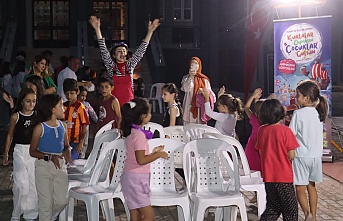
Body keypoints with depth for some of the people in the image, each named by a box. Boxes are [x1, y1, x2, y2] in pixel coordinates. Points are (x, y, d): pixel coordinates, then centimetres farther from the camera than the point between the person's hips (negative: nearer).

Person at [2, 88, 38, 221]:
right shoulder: (15, 117, -1)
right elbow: (10, 135, 8)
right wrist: (6, 155, 10)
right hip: (20, 151, -2)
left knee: (34, 184, 5)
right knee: (21, 185, -5)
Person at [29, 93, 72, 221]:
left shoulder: (62, 126, 4)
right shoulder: (40, 128, -10)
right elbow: (32, 151, -7)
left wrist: (67, 152, -9)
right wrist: (49, 157, -22)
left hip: (60, 165, 5)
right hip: (44, 166, -4)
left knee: (62, 201, 5)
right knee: (46, 203, 1)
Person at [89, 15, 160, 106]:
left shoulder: (130, 64, 8)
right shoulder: (111, 66, 3)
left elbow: (140, 51, 4)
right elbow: (104, 50, -4)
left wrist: (150, 31, -2)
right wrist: (97, 29, -13)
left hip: (129, 102, 1)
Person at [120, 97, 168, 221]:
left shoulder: (131, 132, 10)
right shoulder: (139, 135, -18)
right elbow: (141, 160, -25)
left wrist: (153, 152, 16)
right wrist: (158, 155, -14)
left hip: (131, 178, 10)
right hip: (136, 179, -10)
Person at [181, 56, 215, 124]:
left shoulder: (204, 79, 10)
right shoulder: (186, 78, 6)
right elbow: (185, 89, -10)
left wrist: (213, 97, -13)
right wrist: (190, 77, -17)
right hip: (190, 105, -1)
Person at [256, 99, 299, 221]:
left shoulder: (261, 130, -1)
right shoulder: (285, 130, -15)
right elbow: (291, 156, -13)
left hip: (268, 175, 5)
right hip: (284, 176, -5)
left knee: (273, 206, 19)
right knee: (290, 208, 10)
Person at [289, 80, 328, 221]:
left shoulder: (298, 113, -15)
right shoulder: (318, 113, 4)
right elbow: (318, 133, 12)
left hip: (301, 155, -6)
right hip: (316, 155, 6)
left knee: (300, 188, 1)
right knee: (311, 186, 17)